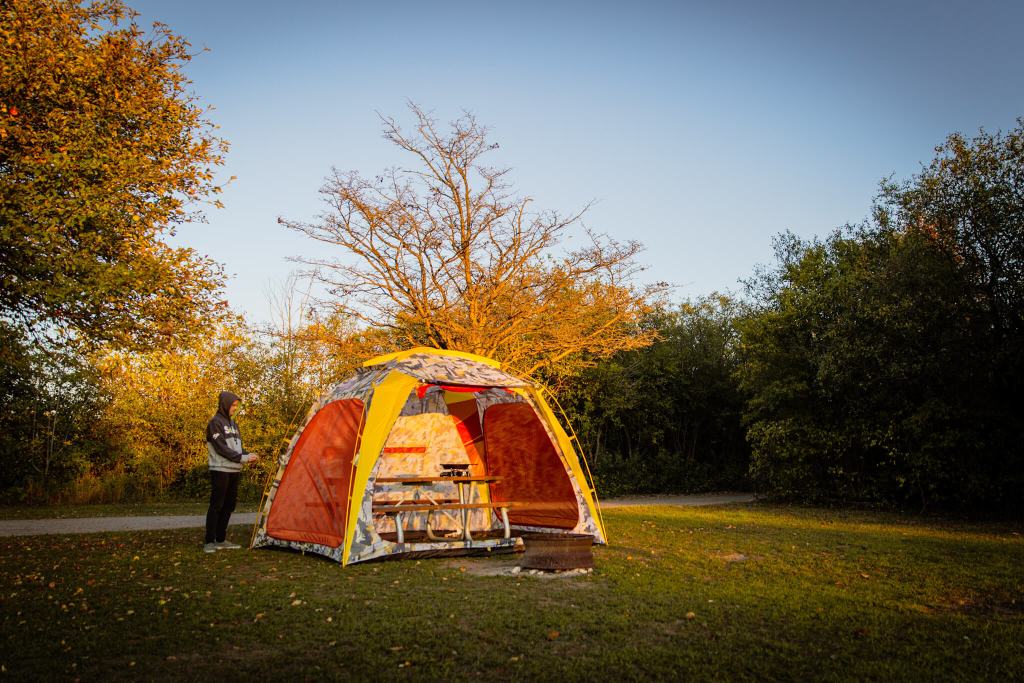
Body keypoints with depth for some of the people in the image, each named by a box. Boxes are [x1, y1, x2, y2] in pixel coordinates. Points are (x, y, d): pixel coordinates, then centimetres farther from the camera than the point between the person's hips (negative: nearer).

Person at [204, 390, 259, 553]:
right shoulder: (216, 423, -8)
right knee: (216, 506, -5)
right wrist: (242, 458, -16)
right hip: (220, 471, -8)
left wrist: (248, 455, -1)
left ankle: (221, 540, 18)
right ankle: (209, 542, 2)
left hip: (234, 471, 8)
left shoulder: (233, 423, 17)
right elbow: (221, 448, -15)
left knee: (228, 506, 10)